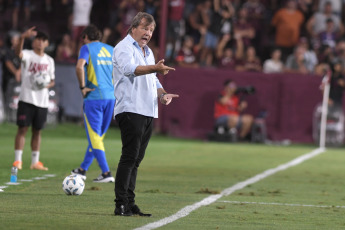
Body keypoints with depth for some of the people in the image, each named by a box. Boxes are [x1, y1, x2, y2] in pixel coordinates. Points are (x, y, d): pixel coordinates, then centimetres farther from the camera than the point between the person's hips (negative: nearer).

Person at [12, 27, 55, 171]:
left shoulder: (49, 60, 12)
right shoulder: (28, 55, -3)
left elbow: (52, 80, 19)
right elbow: (18, 53, -27)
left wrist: (48, 84, -5)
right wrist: (23, 37, -44)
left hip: (42, 101, 4)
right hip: (26, 99, -4)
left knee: (37, 131, 8)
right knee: (22, 128, -6)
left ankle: (35, 162, 13)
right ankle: (17, 160, -4)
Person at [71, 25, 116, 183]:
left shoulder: (87, 48, -2)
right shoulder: (111, 50, 15)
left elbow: (79, 67, -20)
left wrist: (83, 87, -10)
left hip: (94, 97, -6)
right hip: (111, 97, 6)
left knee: (94, 136, -3)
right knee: (97, 136, 15)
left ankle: (106, 173, -11)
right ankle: (83, 170, 26)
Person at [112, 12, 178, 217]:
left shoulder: (148, 52, 24)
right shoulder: (124, 48, -3)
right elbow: (130, 68, -24)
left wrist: (162, 94, 8)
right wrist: (155, 68, -39)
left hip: (149, 113, 8)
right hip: (130, 110, -8)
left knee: (136, 159, 8)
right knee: (129, 157, -12)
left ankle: (129, 203, 11)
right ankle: (121, 204, -12)